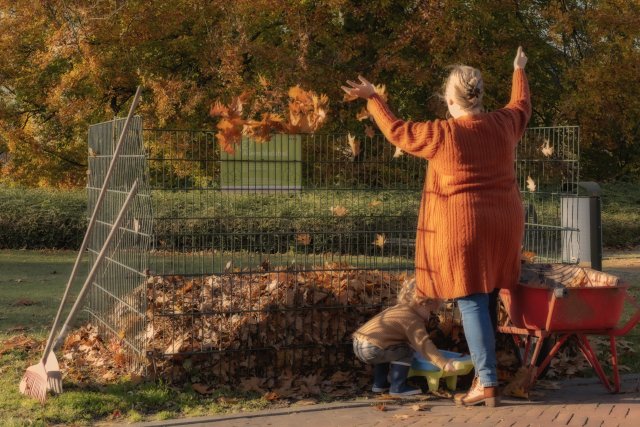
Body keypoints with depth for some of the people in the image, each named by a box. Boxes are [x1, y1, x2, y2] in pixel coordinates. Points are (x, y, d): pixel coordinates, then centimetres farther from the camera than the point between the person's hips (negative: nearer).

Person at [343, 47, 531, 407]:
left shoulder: (441, 134, -11)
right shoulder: (503, 124, 2)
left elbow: (398, 131, 4)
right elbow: (522, 105, 25)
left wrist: (373, 99, 17)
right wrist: (519, 71, 42)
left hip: (462, 227, -5)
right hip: (503, 225, 5)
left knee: (472, 302, -3)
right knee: (487, 298, 15)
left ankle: (487, 384, -6)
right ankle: (486, 372, 21)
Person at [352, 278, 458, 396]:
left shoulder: (398, 308, 23)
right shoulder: (413, 320, -6)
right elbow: (424, 344, -15)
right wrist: (444, 364, -18)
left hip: (357, 343, 10)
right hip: (371, 349, -10)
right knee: (406, 351, -2)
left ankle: (379, 383, 30)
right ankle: (398, 387, -2)